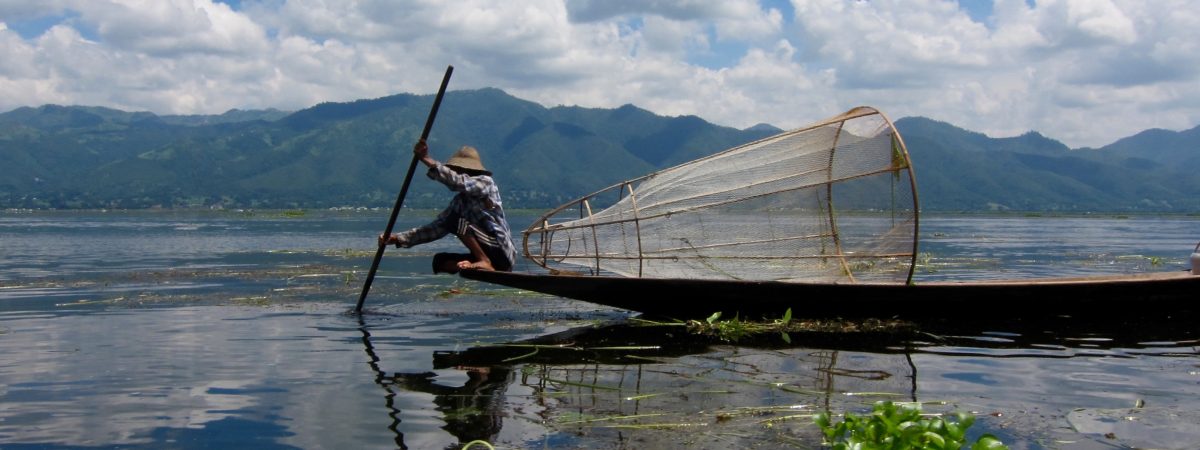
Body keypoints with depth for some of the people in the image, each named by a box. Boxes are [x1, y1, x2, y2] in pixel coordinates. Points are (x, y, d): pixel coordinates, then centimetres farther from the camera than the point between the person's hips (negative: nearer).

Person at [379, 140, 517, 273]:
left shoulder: (486, 182, -7)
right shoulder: (459, 201, 14)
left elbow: (457, 181, -27)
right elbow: (437, 228, 8)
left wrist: (426, 159, -27)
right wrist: (398, 238, 0)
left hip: (502, 254, -8)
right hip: (485, 255, 8)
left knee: (456, 220, -18)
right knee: (439, 260, -2)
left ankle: (485, 263, -17)